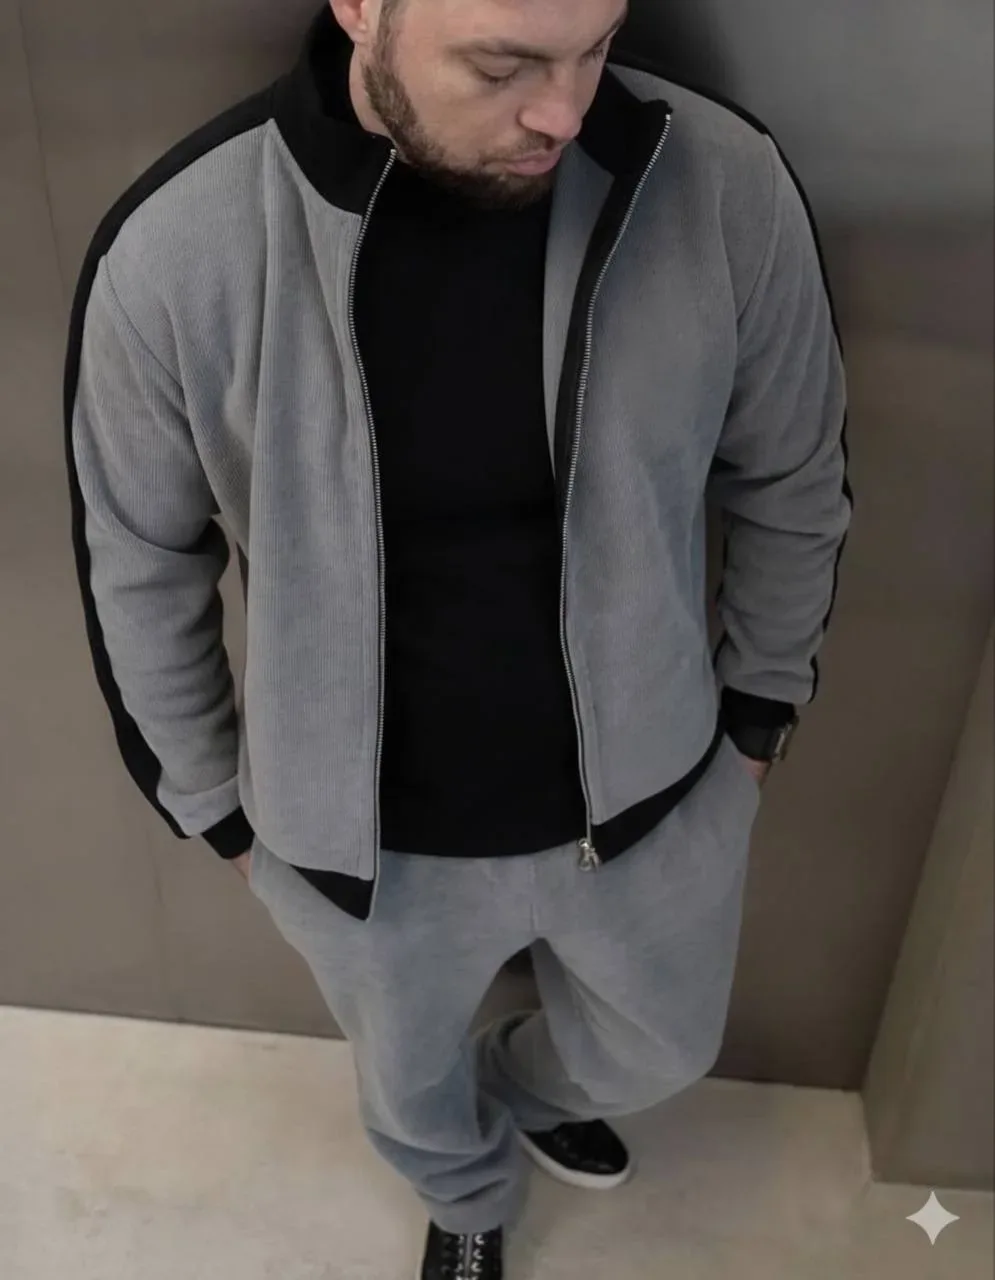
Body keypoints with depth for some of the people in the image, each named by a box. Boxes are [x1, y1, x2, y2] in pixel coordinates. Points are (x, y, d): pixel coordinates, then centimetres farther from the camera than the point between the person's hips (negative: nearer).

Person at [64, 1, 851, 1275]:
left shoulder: (728, 190, -21)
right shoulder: (173, 252, -24)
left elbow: (790, 486, -3)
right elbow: (138, 566, -7)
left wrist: (759, 708, 8)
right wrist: (217, 806, 3)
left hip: (652, 795, 2)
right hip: (359, 837, -1)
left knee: (659, 1051, 32)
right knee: (412, 1096, 30)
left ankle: (531, 1083, 71)